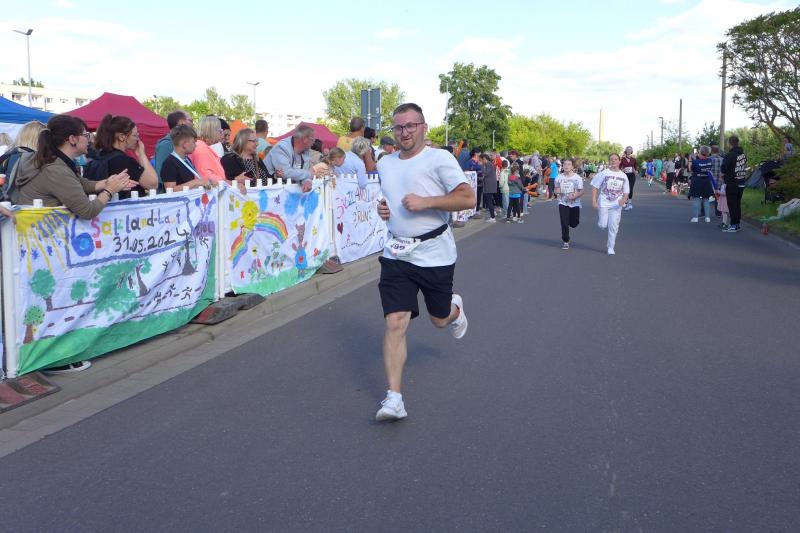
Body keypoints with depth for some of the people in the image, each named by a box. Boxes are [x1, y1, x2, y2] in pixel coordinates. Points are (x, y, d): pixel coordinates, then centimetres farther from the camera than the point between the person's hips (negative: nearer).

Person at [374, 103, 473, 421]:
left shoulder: (439, 159, -9)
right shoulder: (384, 164, 11)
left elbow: (468, 198, -15)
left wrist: (425, 202, -24)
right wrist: (382, 208, 6)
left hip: (435, 254, -3)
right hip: (397, 254, 4)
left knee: (439, 319, 16)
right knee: (395, 323, -9)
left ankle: (456, 308, 55)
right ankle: (394, 398, -6)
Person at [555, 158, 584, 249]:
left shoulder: (577, 178, -8)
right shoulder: (559, 177, -1)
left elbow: (581, 191, -5)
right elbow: (556, 189, 13)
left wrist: (575, 196, -24)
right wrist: (557, 191, -11)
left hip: (575, 203, -1)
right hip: (563, 203, 1)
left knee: (574, 224, 4)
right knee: (564, 223, -6)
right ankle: (565, 242, 7)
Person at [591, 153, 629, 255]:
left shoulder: (623, 176, 4)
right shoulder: (604, 173, -5)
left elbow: (626, 191, 10)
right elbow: (595, 187, -3)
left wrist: (624, 199, -11)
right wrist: (594, 201, -10)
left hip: (616, 204, 2)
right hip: (604, 202, -2)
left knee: (613, 226, 0)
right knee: (602, 225, -5)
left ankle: (610, 247, 12)